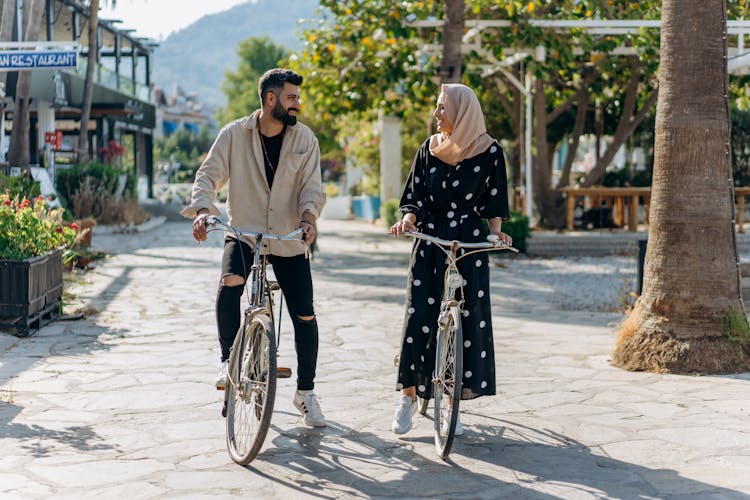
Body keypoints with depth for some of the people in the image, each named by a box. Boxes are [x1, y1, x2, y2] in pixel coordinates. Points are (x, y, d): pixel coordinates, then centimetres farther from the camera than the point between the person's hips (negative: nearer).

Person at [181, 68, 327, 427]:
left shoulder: (305, 139, -1)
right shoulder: (234, 135, -4)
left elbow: (311, 186, -5)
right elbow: (209, 174, -8)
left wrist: (307, 216, -26)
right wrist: (203, 209, -28)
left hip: (289, 240, 2)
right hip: (244, 233, -1)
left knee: (305, 316, -1)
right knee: (229, 283, -31)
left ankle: (305, 392, 17)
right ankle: (228, 360, -11)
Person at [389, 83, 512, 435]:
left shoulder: (489, 151, 0)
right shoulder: (429, 149, 5)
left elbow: (494, 202, 6)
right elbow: (415, 198, 6)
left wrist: (496, 232, -9)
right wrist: (408, 219, -13)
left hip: (470, 245, -1)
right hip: (430, 243, 1)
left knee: (468, 321, -1)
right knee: (420, 317, -5)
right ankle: (408, 395, 9)